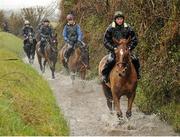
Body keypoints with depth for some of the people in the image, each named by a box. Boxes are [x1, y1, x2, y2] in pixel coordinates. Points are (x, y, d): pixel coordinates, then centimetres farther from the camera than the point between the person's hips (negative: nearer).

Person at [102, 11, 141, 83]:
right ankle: (104, 75, -11)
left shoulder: (127, 28, 2)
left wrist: (129, 47, -9)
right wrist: (113, 48, -16)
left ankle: (137, 73, 9)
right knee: (110, 60, -30)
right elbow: (106, 41, -2)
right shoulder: (110, 28, -3)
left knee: (135, 60, -16)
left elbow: (134, 39, 6)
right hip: (114, 50, -2)